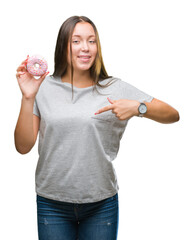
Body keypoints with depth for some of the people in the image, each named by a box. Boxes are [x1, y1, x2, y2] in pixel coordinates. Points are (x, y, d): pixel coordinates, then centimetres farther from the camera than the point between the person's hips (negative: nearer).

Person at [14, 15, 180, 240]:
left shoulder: (115, 88, -1)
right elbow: (23, 146, -5)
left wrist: (138, 107, -17)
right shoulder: (44, 88, -2)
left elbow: (173, 115, 0)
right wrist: (28, 98, -14)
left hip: (102, 205, 1)